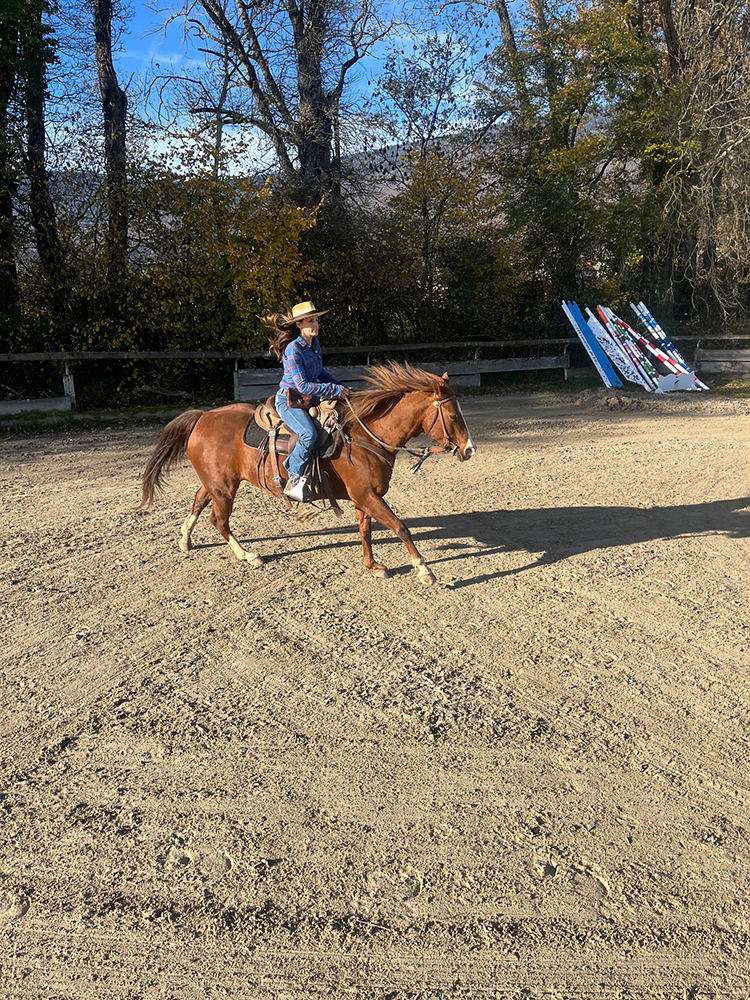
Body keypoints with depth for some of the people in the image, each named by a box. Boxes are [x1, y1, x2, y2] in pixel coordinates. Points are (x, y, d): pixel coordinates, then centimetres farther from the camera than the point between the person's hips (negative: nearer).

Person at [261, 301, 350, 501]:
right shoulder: (293, 349, -21)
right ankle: (294, 480, -20)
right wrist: (334, 390, -24)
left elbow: (320, 372, 19)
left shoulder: (314, 342, 6)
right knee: (309, 434, -33)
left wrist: (342, 388, 6)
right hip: (288, 401, -9)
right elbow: (303, 386, -24)